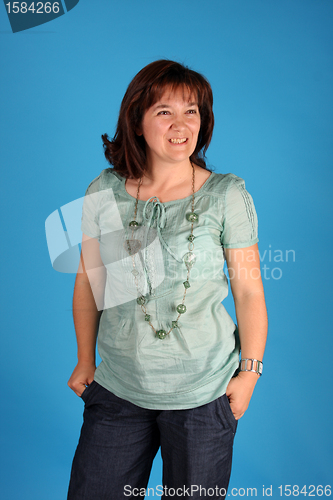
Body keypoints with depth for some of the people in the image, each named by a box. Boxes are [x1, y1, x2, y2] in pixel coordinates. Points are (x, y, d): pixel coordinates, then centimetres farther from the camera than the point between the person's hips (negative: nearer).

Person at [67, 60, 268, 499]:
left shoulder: (227, 195, -8)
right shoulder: (104, 192, -3)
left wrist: (249, 372, -3)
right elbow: (88, 281, 6)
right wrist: (85, 361, 11)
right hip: (116, 387, 2)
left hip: (202, 393, -2)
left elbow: (249, 290, -3)